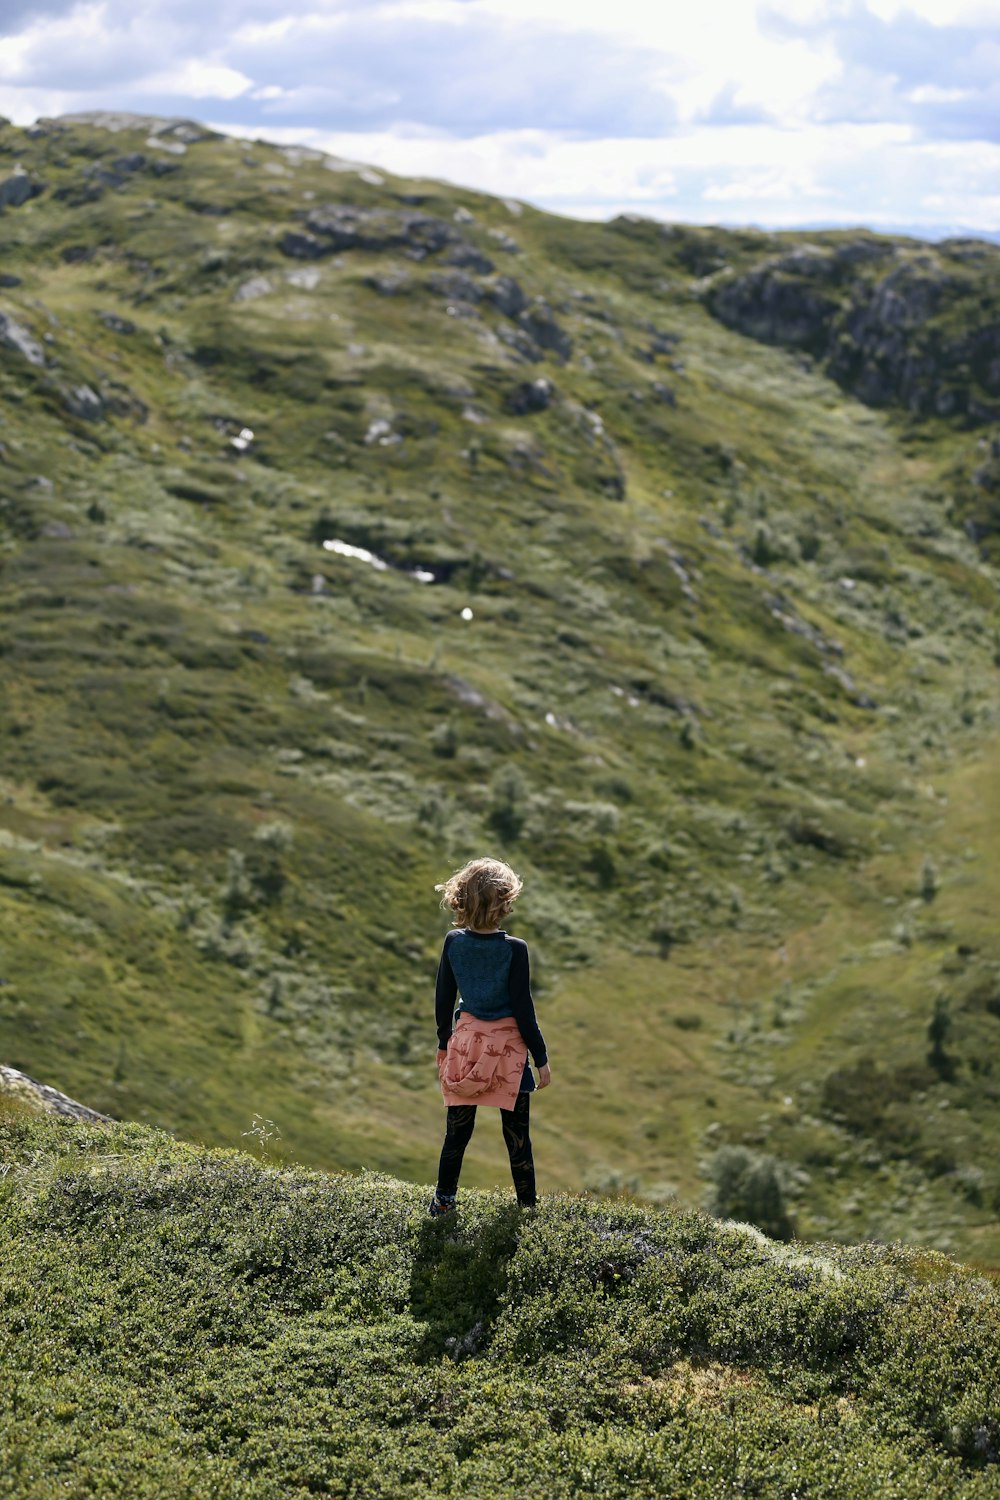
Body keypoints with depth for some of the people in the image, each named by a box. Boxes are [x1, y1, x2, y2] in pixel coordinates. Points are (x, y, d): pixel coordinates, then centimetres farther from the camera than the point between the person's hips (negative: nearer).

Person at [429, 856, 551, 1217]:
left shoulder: (454, 942, -5)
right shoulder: (514, 949, -17)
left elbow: (442, 1001, 4)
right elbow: (523, 1009, -13)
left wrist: (443, 1045, 18)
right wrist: (541, 1059, -3)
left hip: (465, 1044, 3)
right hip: (508, 1050, -3)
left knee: (457, 1130, 15)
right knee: (517, 1135, 8)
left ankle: (443, 1201, 21)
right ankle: (527, 1207, 16)